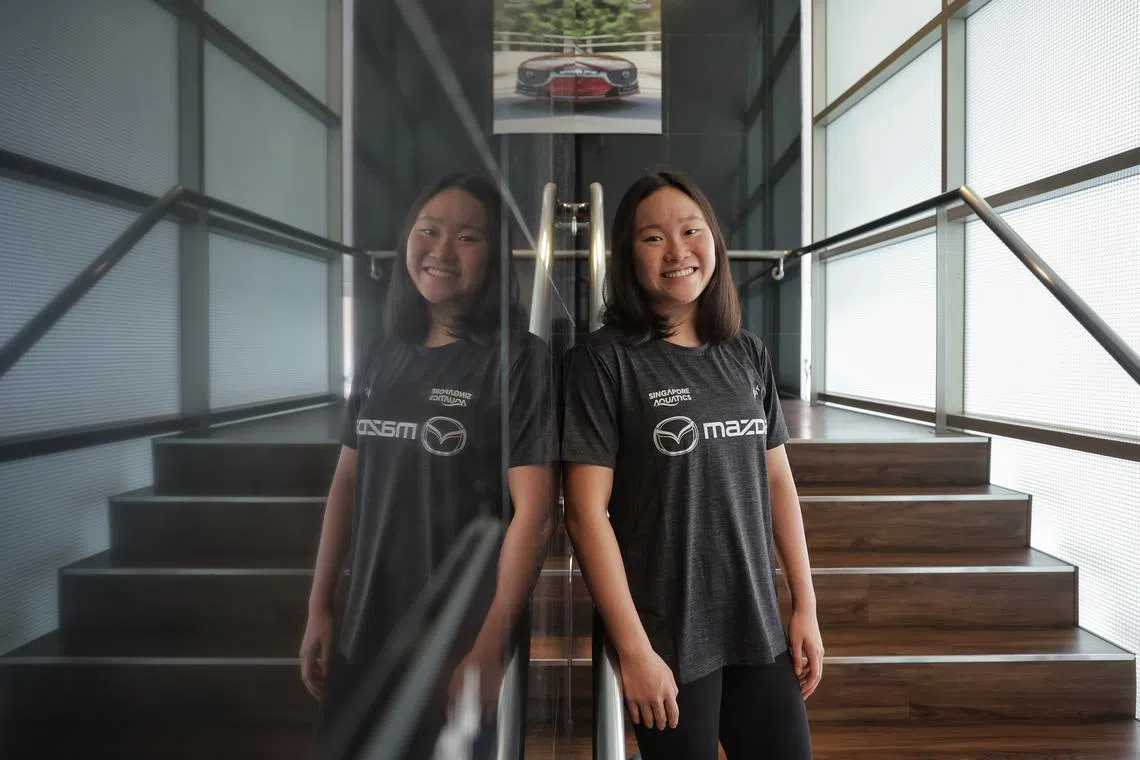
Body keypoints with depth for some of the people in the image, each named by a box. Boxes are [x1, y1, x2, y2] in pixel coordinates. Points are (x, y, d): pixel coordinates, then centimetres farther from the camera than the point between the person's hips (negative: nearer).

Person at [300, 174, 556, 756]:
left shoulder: (517, 358, -12)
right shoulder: (385, 350, 4)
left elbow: (534, 510, -16)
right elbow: (348, 480, 7)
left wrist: (489, 647, -18)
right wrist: (318, 609, 6)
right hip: (365, 632, 5)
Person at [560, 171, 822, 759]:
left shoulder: (749, 355, 4)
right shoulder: (604, 360, -11)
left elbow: (778, 483, 9)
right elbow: (586, 512, -13)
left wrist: (805, 606, 7)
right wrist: (634, 649, -13)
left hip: (760, 629, 5)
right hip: (668, 642, -4)